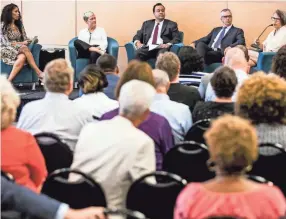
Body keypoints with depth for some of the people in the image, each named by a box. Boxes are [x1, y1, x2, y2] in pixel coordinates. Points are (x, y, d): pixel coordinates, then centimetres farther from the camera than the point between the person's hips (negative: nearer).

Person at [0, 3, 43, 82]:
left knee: (22, 58, -34)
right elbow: (6, 43, -12)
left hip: (19, 50, 5)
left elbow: (25, 39, 10)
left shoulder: (19, 24, 13)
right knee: (24, 48, -35)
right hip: (7, 50, -5)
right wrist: (21, 43, -20)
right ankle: (39, 73, -36)